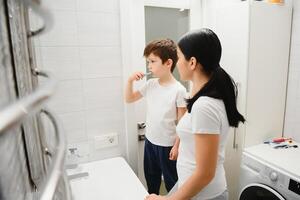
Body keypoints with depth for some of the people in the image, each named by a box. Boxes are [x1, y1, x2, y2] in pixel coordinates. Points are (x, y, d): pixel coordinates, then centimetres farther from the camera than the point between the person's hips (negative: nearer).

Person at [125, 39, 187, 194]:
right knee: (151, 179, 26)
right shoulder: (150, 85, -2)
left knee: (171, 182, 15)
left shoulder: (178, 90, -18)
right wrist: (130, 81, -6)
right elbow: (129, 99, 9)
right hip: (150, 141, 6)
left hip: (167, 145, -5)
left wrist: (177, 146, -12)